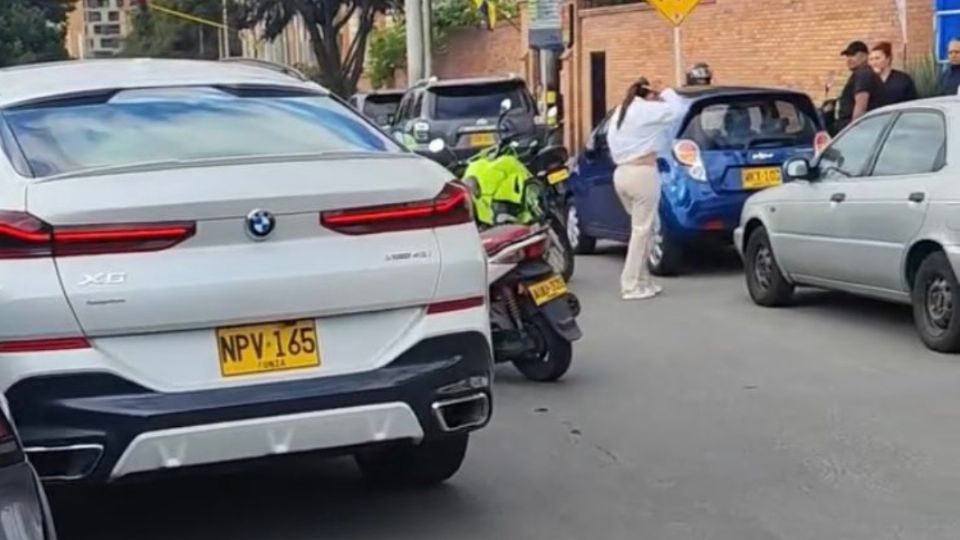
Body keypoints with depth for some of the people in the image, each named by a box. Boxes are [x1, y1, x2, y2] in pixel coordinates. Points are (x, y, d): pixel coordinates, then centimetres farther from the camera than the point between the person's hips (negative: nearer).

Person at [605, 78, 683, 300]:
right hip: (642, 173, -9)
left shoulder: (620, 112, 17)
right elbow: (675, 109, -6)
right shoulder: (646, 109, -7)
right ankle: (631, 286, -4)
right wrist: (664, 92, 7)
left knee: (640, 228, 16)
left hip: (621, 173, 9)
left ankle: (643, 281, 17)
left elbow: (611, 142, 15)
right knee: (641, 230, -4)